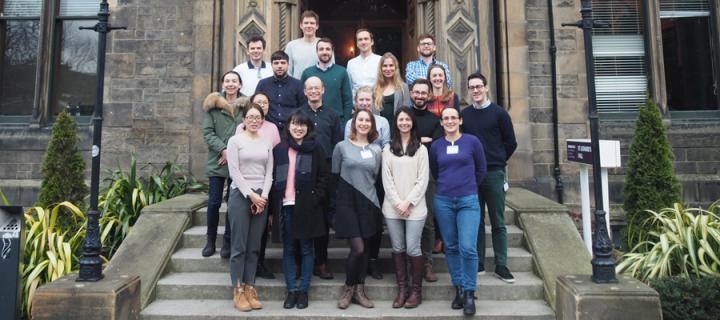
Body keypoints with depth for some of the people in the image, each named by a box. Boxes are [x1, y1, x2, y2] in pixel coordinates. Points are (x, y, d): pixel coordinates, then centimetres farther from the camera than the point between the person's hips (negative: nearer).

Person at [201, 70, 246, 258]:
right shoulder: (213, 104, 4)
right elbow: (207, 132, -1)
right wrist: (223, 150, -14)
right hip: (217, 160, 0)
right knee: (214, 202, 2)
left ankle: (228, 241, 16)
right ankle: (210, 240, 18)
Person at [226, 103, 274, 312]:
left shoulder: (267, 142, 12)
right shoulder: (235, 140, 1)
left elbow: (269, 172, 8)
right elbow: (234, 172, -6)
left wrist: (263, 196, -6)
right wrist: (251, 195, -12)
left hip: (261, 197, 4)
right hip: (240, 195, -4)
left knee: (254, 246, 6)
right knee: (239, 246, -2)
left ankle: (250, 289, 12)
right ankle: (238, 291, 4)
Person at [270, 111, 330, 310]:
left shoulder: (315, 150, 2)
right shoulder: (279, 150, 6)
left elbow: (325, 176, 2)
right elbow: (272, 177, 6)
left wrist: (315, 198, -9)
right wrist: (272, 207, 0)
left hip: (306, 207, -1)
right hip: (285, 206, 2)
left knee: (306, 249, 6)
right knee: (289, 250, 8)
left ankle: (303, 290, 17)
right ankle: (291, 290, 18)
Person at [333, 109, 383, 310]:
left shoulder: (376, 150, 8)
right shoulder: (341, 147, -1)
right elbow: (335, 177, 4)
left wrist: (366, 189, 13)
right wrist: (342, 194, 7)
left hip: (368, 203, 3)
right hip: (347, 203, -3)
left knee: (364, 249, 7)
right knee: (358, 248, -10)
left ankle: (359, 290, 20)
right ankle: (348, 288, 12)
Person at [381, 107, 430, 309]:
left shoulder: (421, 149, 4)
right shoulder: (388, 149, 8)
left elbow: (423, 180, -2)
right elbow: (386, 179, 2)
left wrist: (408, 202, -10)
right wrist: (397, 203, -8)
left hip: (414, 207, -2)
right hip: (392, 207, 2)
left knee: (412, 249, -3)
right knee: (397, 248, 7)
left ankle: (417, 290, 11)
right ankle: (402, 289, 17)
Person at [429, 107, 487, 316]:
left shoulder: (472, 141, -1)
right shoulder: (436, 145, 5)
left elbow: (481, 169, 9)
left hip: (468, 201, -2)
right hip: (443, 201, 3)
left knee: (467, 248, -11)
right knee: (451, 247, 8)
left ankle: (469, 293, 3)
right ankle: (458, 289, 20)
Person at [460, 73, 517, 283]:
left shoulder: (499, 113, 1)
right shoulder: (464, 115, 7)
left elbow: (511, 143, 5)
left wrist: (497, 161, 6)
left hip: (494, 173, -2)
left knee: (498, 223, 2)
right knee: (476, 222, 7)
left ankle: (501, 266, 9)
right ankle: (478, 263, 16)